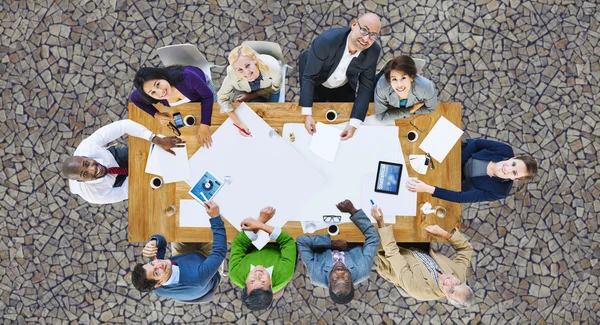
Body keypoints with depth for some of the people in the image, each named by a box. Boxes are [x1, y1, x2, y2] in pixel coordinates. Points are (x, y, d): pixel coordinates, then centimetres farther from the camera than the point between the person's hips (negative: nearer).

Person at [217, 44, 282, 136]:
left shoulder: (273, 67, -44)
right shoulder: (232, 74, -43)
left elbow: (274, 88, -20)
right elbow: (222, 98, -27)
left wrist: (251, 96, -21)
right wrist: (239, 123, -34)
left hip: (268, 89, 0)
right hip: (247, 90, 0)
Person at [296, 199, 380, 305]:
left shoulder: (317, 275, -46)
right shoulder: (361, 272, -45)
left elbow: (301, 240, -39)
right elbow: (373, 237, -39)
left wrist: (332, 243, -41)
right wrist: (353, 211, -46)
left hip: (324, 252, 0)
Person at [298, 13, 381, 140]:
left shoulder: (373, 52, -27)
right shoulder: (326, 40, -38)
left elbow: (366, 86, -20)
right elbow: (309, 76, -31)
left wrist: (354, 124, -28)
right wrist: (307, 114, -37)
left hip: (344, 89, 3)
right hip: (316, 87, -2)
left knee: (344, 122, 19)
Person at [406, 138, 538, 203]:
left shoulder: (498, 191, -34)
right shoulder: (504, 150, -30)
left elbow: (462, 197, -38)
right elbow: (477, 143, -15)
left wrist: (428, 189, -49)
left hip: (460, 178, -1)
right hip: (462, 152, 1)